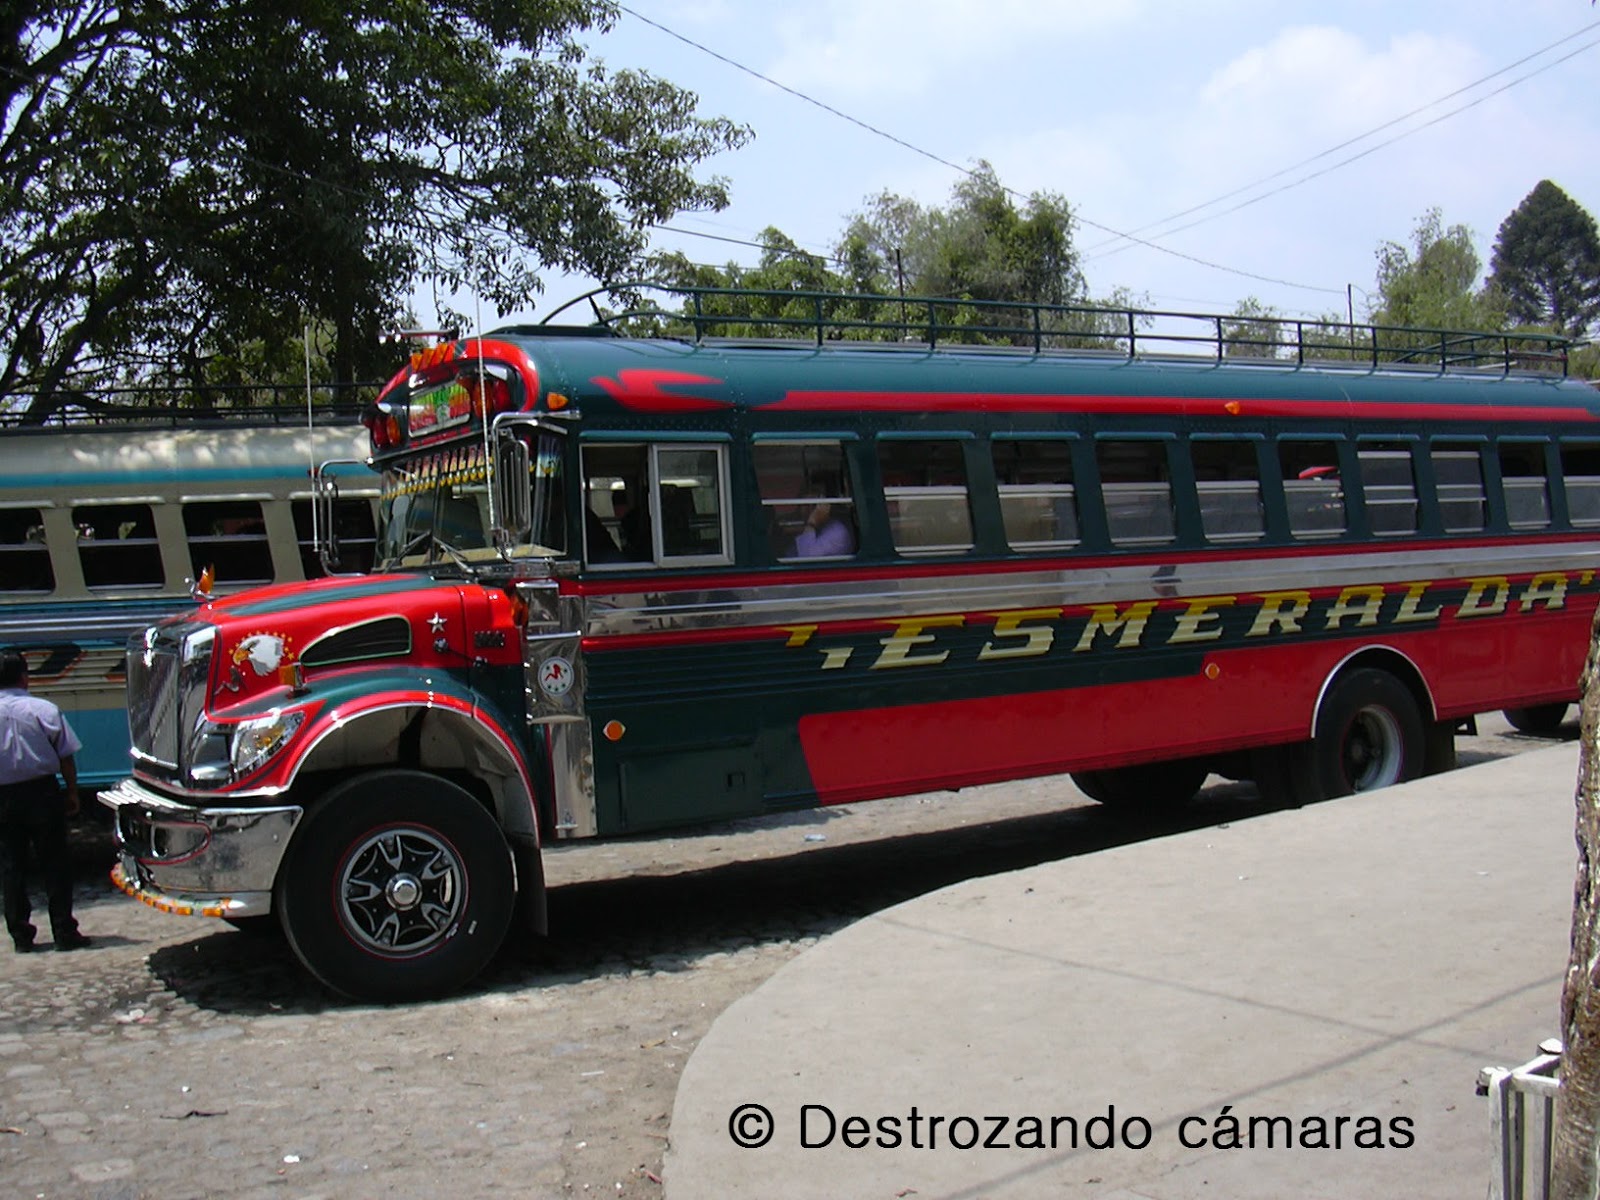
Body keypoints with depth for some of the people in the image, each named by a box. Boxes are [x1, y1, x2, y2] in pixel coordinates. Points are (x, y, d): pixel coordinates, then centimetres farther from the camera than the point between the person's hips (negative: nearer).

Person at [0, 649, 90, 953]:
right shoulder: (44, 710, -7)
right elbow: (66, 757, -6)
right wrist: (72, 793, 4)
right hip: (41, 792, -1)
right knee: (55, 865, 5)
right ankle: (64, 933, 7)